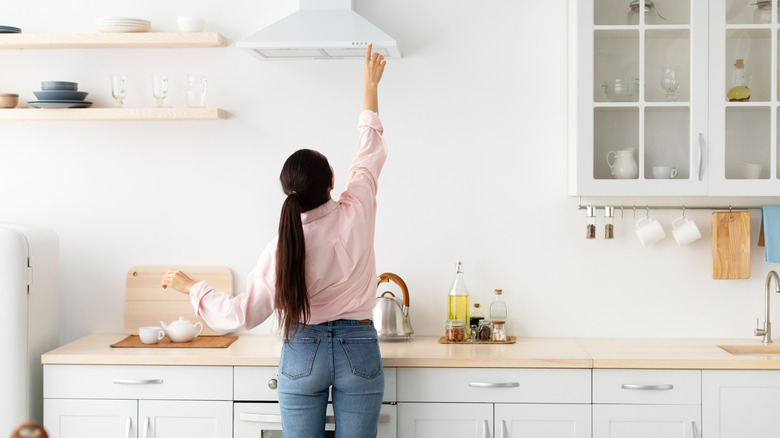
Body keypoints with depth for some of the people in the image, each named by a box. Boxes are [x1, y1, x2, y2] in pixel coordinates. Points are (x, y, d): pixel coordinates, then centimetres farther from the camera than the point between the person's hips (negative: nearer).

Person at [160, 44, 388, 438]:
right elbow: (370, 153, 6)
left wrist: (191, 287, 9)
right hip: (358, 350, 0)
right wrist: (370, 86, 18)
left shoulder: (282, 247, -11)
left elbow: (243, 314, -6)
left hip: (302, 352, 0)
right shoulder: (356, 214, -10)